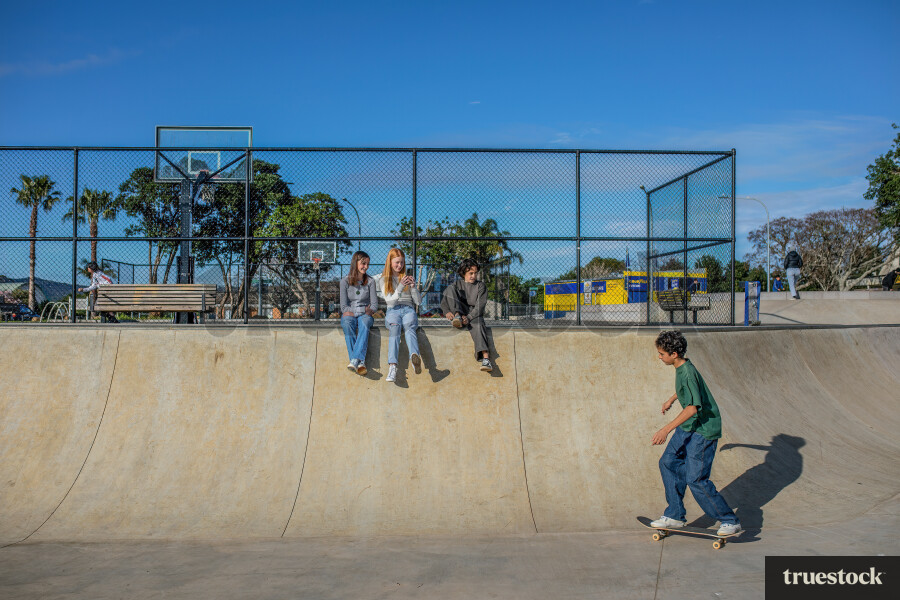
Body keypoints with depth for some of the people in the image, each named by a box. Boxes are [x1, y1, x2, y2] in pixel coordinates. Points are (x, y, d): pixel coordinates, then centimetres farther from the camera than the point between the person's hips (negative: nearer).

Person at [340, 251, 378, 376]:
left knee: (364, 323, -36)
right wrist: (349, 313, -14)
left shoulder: (370, 281, 11)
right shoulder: (345, 281, 7)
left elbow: (374, 304, 6)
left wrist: (369, 311, -13)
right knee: (347, 324, -36)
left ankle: (355, 360, -51)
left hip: (364, 314, 0)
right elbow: (343, 305, 1)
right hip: (349, 314, 0)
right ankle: (360, 362, -46)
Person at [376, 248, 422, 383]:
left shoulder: (408, 277, 23)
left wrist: (413, 287, -2)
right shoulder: (383, 280, 17)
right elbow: (390, 300, 2)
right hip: (392, 311, -1)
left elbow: (418, 301, 17)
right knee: (394, 328, -37)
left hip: (408, 310, 1)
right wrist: (400, 287, -13)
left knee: (410, 327, -36)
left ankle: (414, 357, -66)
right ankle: (392, 367, -56)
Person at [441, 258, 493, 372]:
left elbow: (480, 306, -5)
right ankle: (457, 316, -31)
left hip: (474, 314, -2)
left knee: (477, 324, -39)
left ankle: (485, 358, -55)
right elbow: (444, 302, 5)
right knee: (450, 288, -14)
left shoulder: (481, 286, 9)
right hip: (459, 312, 2)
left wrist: (468, 317, -23)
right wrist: (447, 312, -19)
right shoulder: (457, 284, 15)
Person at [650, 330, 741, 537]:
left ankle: (730, 521, 10)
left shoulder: (687, 373, -26)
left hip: (703, 430, -10)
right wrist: (671, 400, 44)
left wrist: (667, 429, -40)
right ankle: (675, 516, 18)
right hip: (689, 427, 10)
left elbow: (693, 407, -37)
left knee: (696, 479, -7)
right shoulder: (681, 367, 4)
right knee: (668, 462, 8)